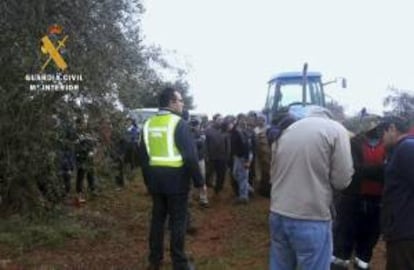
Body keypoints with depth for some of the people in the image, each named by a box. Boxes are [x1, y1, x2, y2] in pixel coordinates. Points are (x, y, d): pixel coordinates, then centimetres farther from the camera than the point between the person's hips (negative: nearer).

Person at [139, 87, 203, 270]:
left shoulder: (149, 123, 6)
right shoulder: (179, 122, -13)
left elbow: (143, 155, 10)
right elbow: (190, 155, -17)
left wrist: (148, 179, 19)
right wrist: (199, 181, -9)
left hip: (156, 178, 6)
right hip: (176, 178, -6)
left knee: (157, 218, 15)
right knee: (178, 220, 3)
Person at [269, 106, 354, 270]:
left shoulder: (286, 130, 10)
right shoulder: (336, 129, -3)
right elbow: (342, 180, -6)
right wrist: (324, 177, 14)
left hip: (277, 215, 5)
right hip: (311, 220, -5)